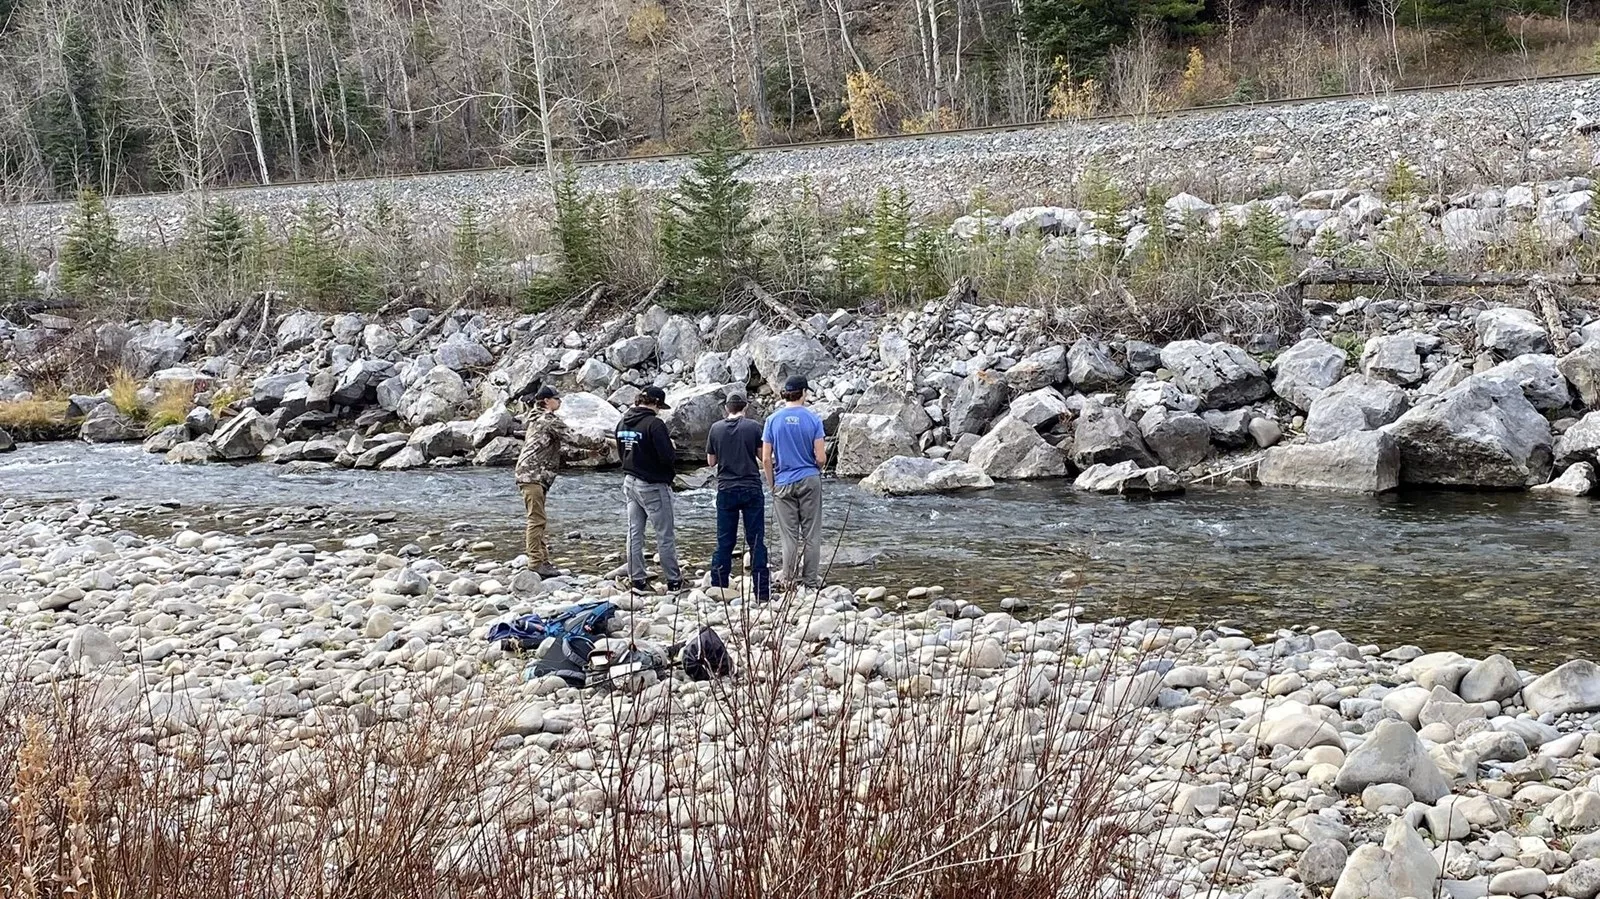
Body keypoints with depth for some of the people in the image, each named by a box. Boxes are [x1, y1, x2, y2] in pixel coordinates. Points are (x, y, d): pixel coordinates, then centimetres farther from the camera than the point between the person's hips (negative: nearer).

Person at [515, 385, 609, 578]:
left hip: (530, 474, 11)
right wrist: (602, 443, -2)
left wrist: (592, 446, 23)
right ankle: (536, 563, -12)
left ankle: (542, 561, 16)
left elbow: (567, 438, 27)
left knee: (537, 519, 12)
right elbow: (574, 439, -12)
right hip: (533, 475, -11)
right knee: (537, 519, -11)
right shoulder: (550, 420, -10)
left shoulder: (538, 418, 21)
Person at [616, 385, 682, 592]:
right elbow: (667, 456, -23)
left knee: (634, 534, 10)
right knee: (665, 536, 2)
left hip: (629, 482, 7)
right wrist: (673, 450, -3)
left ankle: (637, 581, 12)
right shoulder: (654, 424, -20)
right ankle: (674, 582, 8)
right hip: (652, 485, -7)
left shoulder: (623, 423, 5)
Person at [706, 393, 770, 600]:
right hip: (751, 489, -2)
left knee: (724, 542, 8)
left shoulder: (716, 428, 1)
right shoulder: (753, 427, -6)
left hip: (726, 490, 2)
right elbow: (763, 457, 1)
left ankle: (718, 588, 9)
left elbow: (711, 461, 8)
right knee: (756, 541, 3)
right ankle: (761, 590, 2)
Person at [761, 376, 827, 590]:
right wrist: (821, 460, 15)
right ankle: (810, 578, 10)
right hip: (809, 480, -1)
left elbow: (766, 459, -2)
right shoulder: (813, 419, -6)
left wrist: (772, 485, 9)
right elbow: (820, 458, -8)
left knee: (789, 535, 6)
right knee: (811, 533, 6)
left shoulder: (773, 420, -1)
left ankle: (789, 580, 10)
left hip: (784, 482, 1)